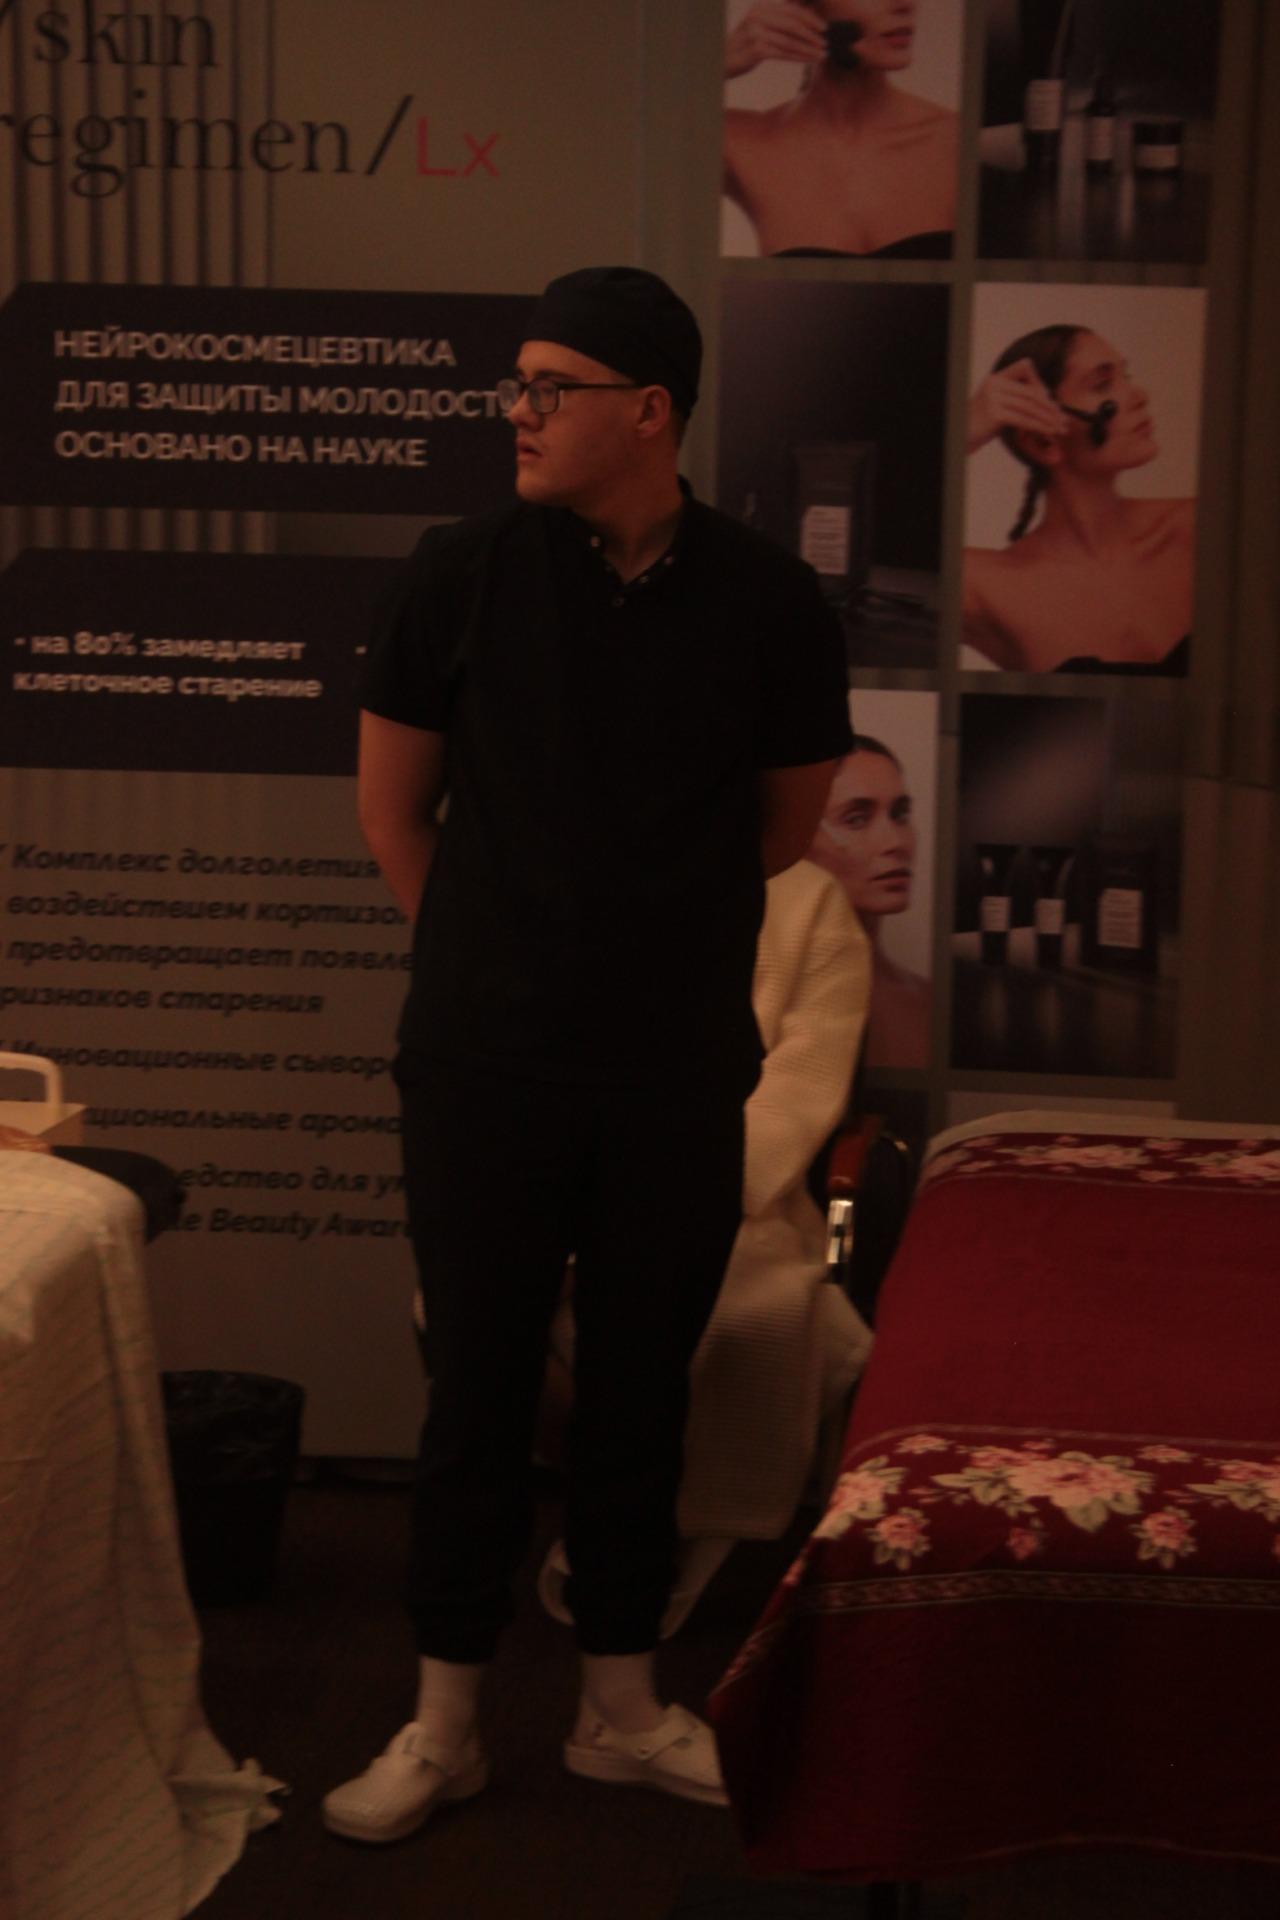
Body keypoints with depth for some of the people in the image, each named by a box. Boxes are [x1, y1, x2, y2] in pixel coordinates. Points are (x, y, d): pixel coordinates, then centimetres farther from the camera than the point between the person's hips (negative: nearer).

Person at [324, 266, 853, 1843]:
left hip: (679, 1076, 1)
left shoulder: (768, 604, -5)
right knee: (477, 1388, 6)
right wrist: (498, 955, 11)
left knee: (641, 1390, 11)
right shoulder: (462, 574, -6)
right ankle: (444, 1724, 20)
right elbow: (392, 810, 5)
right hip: (482, 1070, -1)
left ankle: (621, 1707, 27)